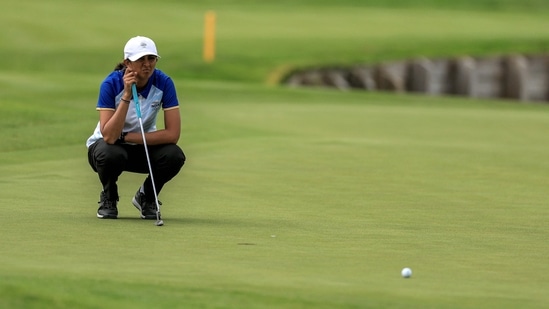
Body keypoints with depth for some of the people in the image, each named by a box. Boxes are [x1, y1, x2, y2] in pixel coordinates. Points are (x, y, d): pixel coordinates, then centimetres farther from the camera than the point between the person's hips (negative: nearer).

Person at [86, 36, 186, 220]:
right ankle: (108, 198, -4)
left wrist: (125, 137, -24)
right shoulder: (112, 84, -25)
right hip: (107, 144, -2)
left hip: (144, 148, 2)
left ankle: (146, 197, 2)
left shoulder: (164, 83, -19)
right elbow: (109, 136, -33)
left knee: (175, 156, -29)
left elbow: (173, 134, -23)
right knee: (111, 154, -38)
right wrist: (126, 95, -40)